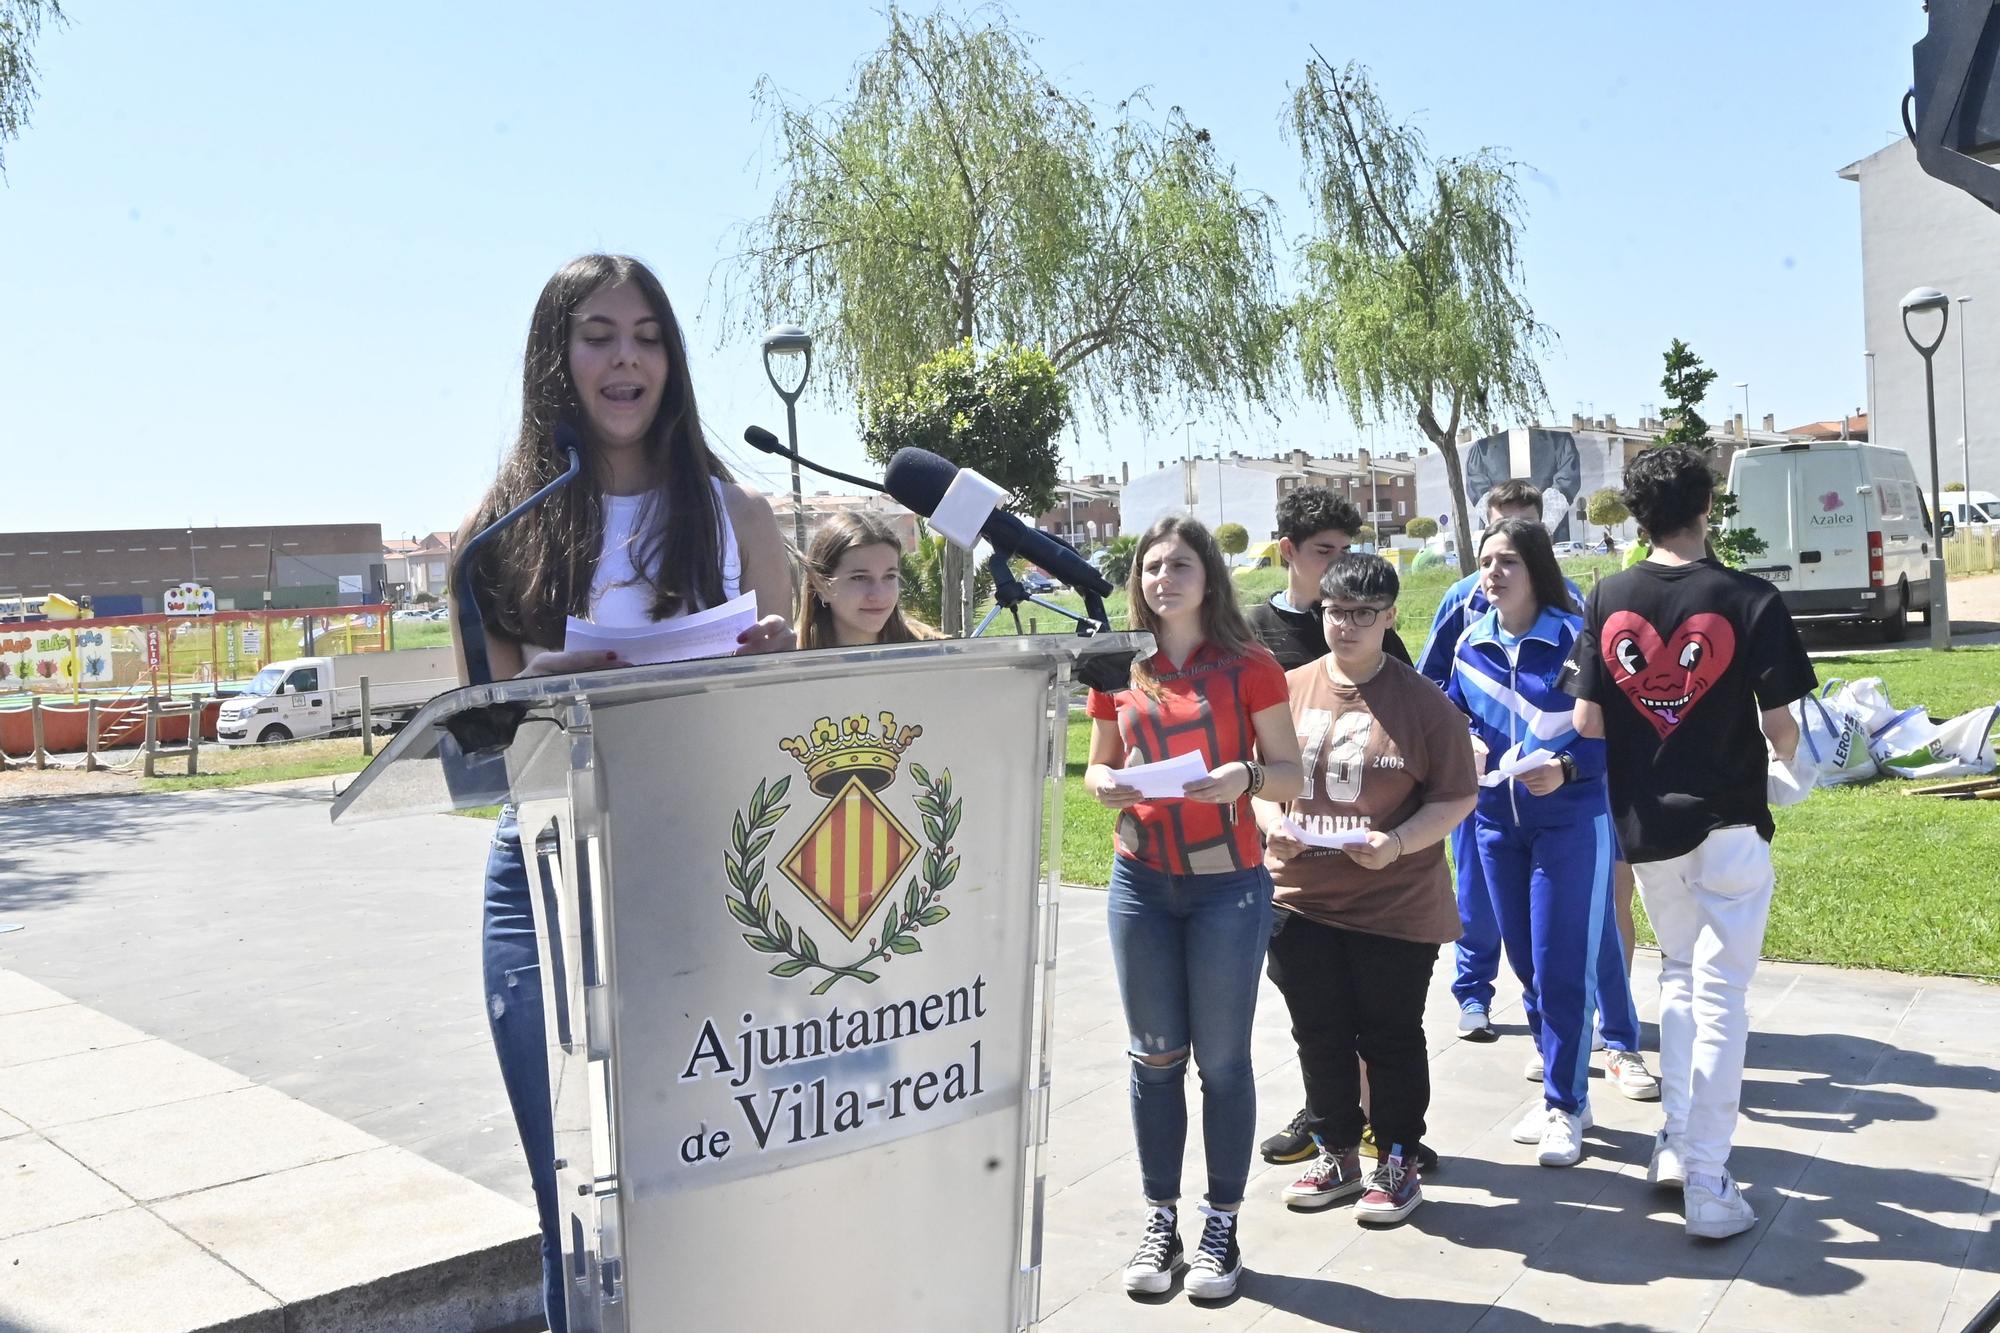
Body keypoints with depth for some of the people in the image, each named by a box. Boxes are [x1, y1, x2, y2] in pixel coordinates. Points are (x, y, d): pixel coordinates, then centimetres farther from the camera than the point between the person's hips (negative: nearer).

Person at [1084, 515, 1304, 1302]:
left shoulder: (1249, 667, -4)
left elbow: (1291, 774, -2)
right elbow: (1097, 768, 13)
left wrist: (1248, 776, -22)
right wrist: (1107, 786, -9)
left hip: (1228, 886, -3)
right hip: (1140, 883, 3)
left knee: (1222, 1060, 3)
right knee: (1154, 1057, 9)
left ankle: (1223, 1226, 17)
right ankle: (1160, 1221, 21)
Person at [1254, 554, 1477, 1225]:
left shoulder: (1424, 703, -7)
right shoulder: (1290, 691, 3)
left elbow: (1457, 797, -5)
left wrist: (1397, 843, -20)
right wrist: (1271, 824, -9)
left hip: (1396, 907, -3)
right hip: (1301, 899, 4)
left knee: (1391, 1039, 9)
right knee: (1319, 1036, 14)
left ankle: (1399, 1162, 26)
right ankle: (1336, 1153, 31)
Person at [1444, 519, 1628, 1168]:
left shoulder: (1575, 638, -11)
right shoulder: (1471, 642, 4)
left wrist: (1566, 769, -25)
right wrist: (1469, 745, -4)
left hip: (1570, 819, -5)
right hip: (1496, 820, 6)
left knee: (1562, 967, -3)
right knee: (1526, 964, 13)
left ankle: (1565, 1105, 10)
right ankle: (1560, 1087, 29)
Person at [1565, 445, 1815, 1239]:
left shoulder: (1607, 602, -4)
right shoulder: (1750, 602, -12)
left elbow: (1587, 722, -5)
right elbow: (1781, 729, -10)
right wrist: (1784, 754, 13)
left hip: (1646, 825, 3)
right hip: (1729, 823, -3)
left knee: (1680, 976, 23)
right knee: (1720, 998, 4)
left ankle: (1676, 1147, 23)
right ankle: (1707, 1187, 6)